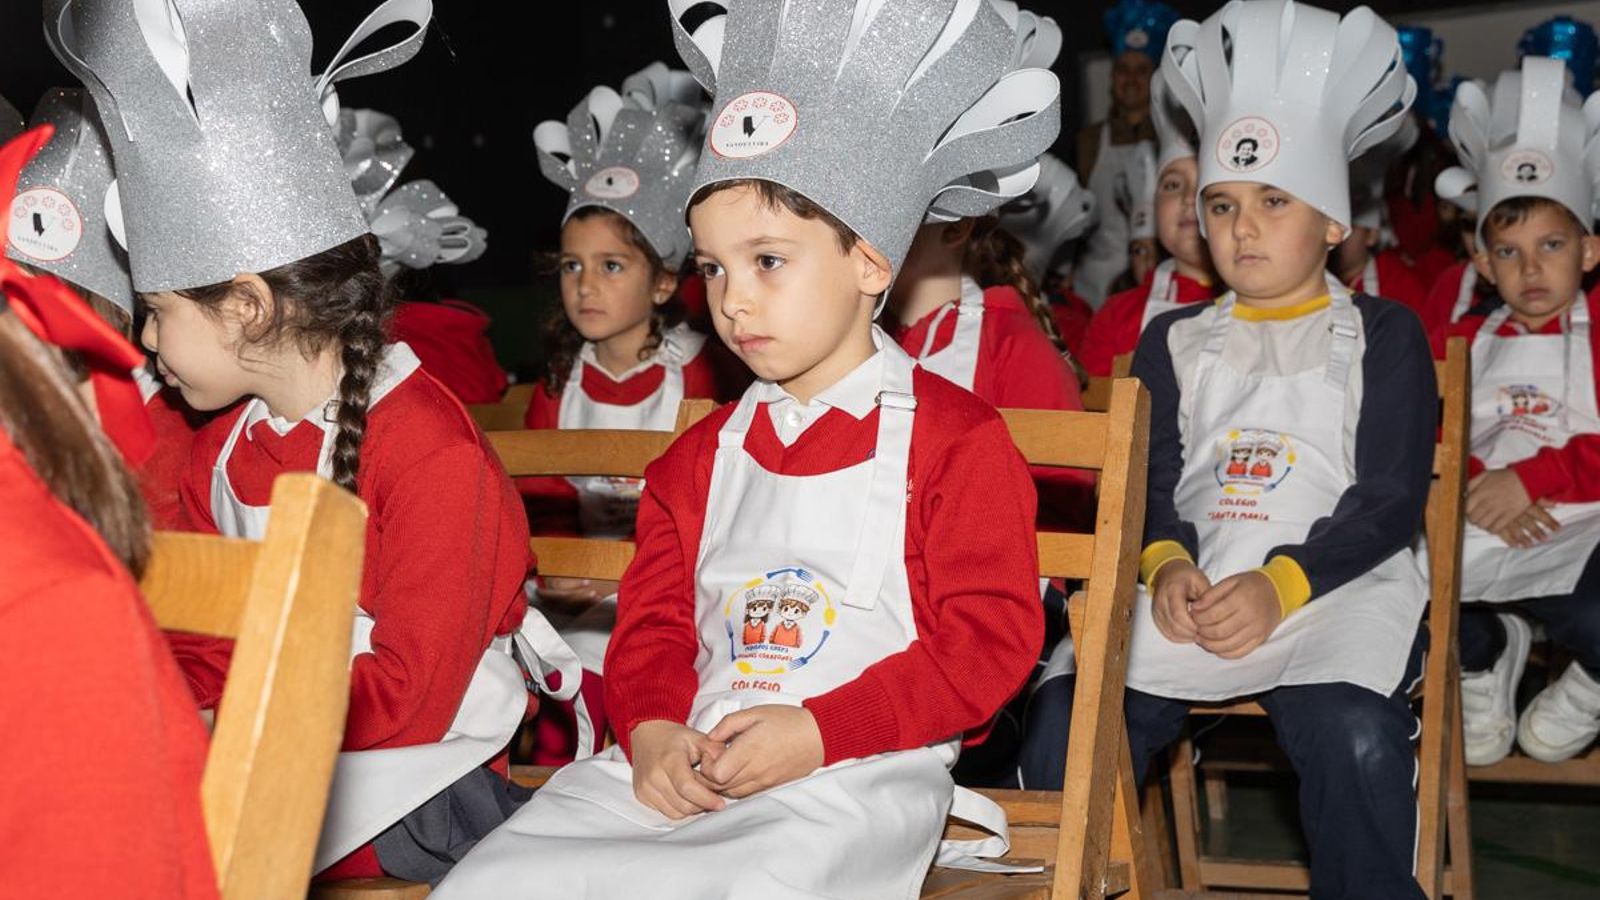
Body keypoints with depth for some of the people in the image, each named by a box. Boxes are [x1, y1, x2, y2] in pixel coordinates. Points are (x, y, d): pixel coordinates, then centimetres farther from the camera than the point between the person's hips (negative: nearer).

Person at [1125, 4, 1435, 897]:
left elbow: (1391, 503, 0)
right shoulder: (1175, 340, 20)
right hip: (1195, 590, 3)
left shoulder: (1384, 335, 10)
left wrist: (1280, 587, -16)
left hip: (1339, 586, -3)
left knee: (1354, 739, -34)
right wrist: (1166, 562, -12)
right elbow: (1151, 479, 12)